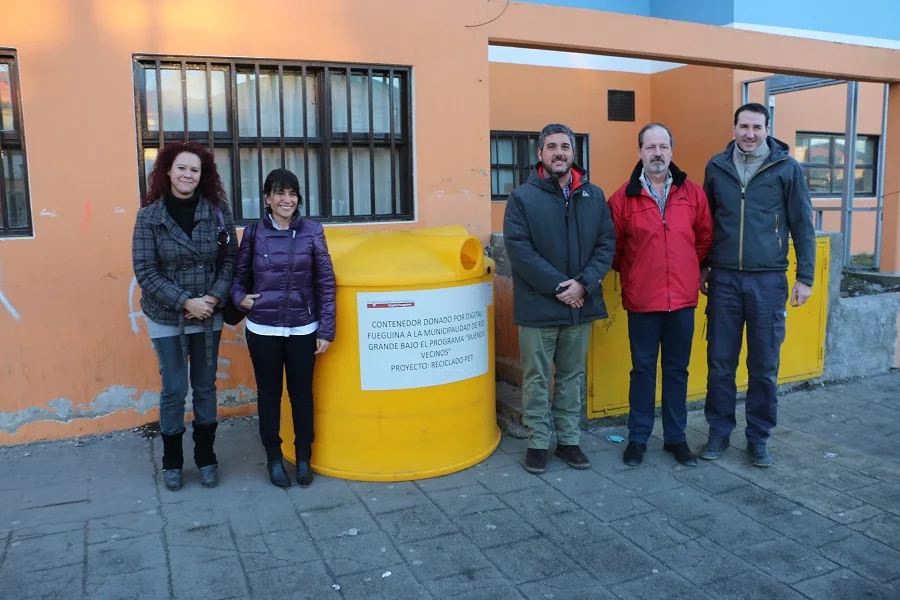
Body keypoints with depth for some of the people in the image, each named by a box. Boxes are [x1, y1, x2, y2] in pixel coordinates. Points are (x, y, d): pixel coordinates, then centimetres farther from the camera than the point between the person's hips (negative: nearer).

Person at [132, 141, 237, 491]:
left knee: (205, 387, 12)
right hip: (166, 318, -1)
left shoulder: (217, 210, -5)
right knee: (174, 389, 5)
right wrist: (185, 302, -18)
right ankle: (172, 462, 25)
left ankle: (206, 457, 28)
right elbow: (144, 271, -10)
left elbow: (231, 258, -1)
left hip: (208, 315, 2)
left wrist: (215, 296, -15)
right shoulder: (150, 216, -9)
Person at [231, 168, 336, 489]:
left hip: (303, 330, 0)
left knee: (302, 394, 11)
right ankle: (274, 459, 28)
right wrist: (239, 298, -10)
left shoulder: (312, 231, -3)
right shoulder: (254, 233, 0)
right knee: (269, 394, 12)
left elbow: (326, 283, -2)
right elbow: (239, 276, 12)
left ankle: (303, 458, 28)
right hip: (263, 329, 1)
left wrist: (326, 330, -4)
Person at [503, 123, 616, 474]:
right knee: (537, 378, 7)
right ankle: (538, 442, 20)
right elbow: (519, 250, -12)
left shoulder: (594, 196, 7)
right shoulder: (522, 197, -4)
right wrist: (558, 286, -16)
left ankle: (569, 440, 27)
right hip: (537, 306, -3)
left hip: (581, 304, 4)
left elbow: (606, 244, 3)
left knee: (573, 376, 14)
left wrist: (584, 283, -12)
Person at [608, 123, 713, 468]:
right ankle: (638, 437, 20)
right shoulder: (624, 197, -3)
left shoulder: (692, 193, 3)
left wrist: (690, 270, 14)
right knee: (643, 370, 8)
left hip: (683, 298, 2)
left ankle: (676, 437, 24)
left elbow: (705, 237, 12)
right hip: (642, 300, -2)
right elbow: (613, 246, 4)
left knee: (677, 370, 11)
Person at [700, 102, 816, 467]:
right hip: (724, 279, 2)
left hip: (768, 281, -1)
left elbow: (802, 225, 1)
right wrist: (702, 268, 12)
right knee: (720, 363, 6)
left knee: (764, 367, 6)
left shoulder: (787, 168, -1)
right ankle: (719, 432, 21)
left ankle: (758, 439, 21)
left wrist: (805, 277, -2)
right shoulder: (717, 166, 5)